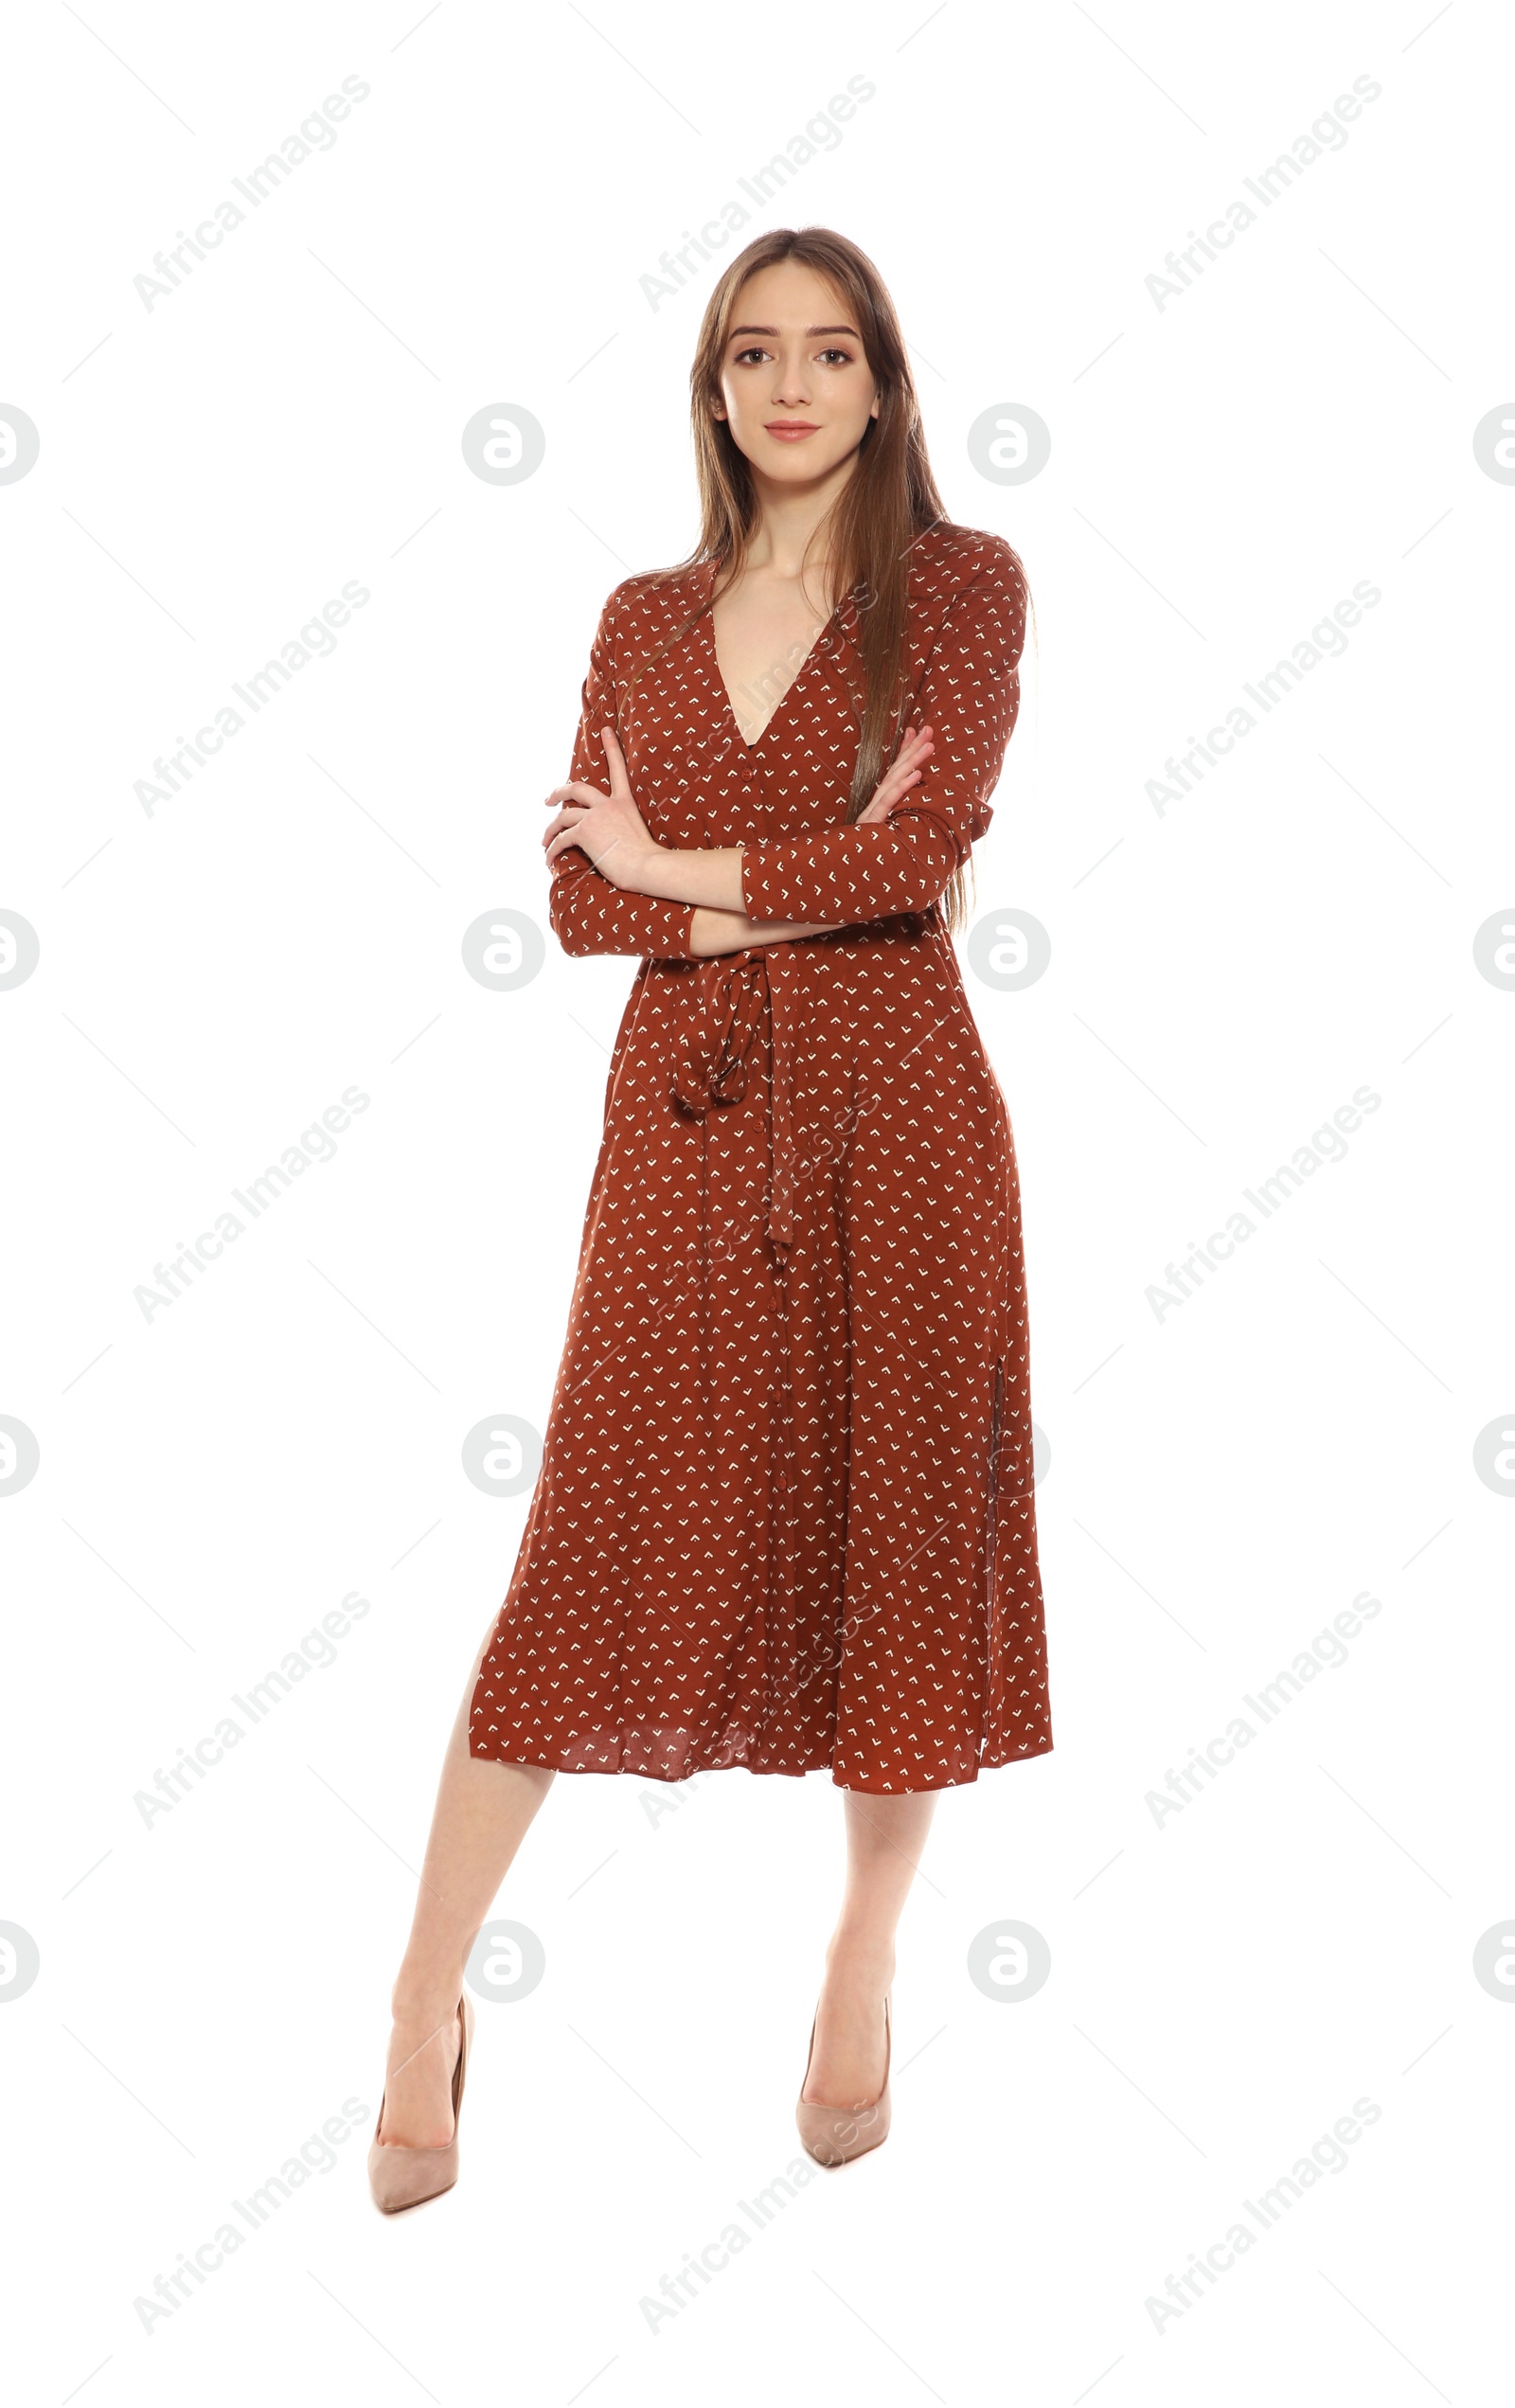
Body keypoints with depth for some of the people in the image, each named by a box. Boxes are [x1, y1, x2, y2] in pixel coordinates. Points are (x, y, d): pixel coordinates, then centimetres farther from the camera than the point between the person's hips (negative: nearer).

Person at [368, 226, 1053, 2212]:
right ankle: (431, 1997, 9)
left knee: (894, 1542, 6)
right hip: (685, 1127, 2)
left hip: (889, 1117, -2)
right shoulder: (645, 620, 11)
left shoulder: (963, 585, 1)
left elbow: (927, 846, -12)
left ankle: (864, 1968, 25)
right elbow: (579, 898, 2)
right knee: (603, 1556, 1)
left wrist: (682, 870, -3)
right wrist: (804, 886, -11)